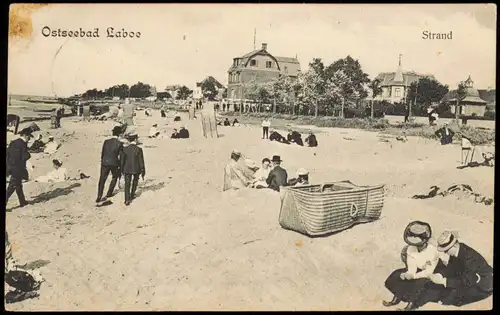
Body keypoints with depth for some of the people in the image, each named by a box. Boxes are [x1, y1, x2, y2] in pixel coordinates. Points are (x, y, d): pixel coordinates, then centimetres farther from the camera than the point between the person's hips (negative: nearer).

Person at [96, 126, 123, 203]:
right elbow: (121, 156, -9)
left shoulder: (106, 141, -1)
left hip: (105, 163, 2)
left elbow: (102, 153, 6)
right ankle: (109, 193, 28)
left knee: (102, 180, 5)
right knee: (114, 178, 24)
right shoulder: (120, 143, -11)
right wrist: (121, 167, 1)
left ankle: (99, 196, -7)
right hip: (114, 164, -2)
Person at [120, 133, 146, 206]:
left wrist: (122, 170, 14)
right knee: (135, 181, 25)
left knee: (127, 185, 6)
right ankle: (132, 195, 39)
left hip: (127, 169, 1)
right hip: (136, 169, -1)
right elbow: (141, 162, -11)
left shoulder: (124, 149, -7)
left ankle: (127, 200, -6)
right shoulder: (139, 149, -14)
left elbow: (122, 160, 0)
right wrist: (143, 172, -3)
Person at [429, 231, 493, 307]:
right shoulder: (455, 250, -11)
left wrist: (443, 281, -35)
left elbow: (467, 281, -32)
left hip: (483, 286, -8)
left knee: (454, 293, -24)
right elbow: (451, 268, -1)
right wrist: (441, 275, -22)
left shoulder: (469, 257, -33)